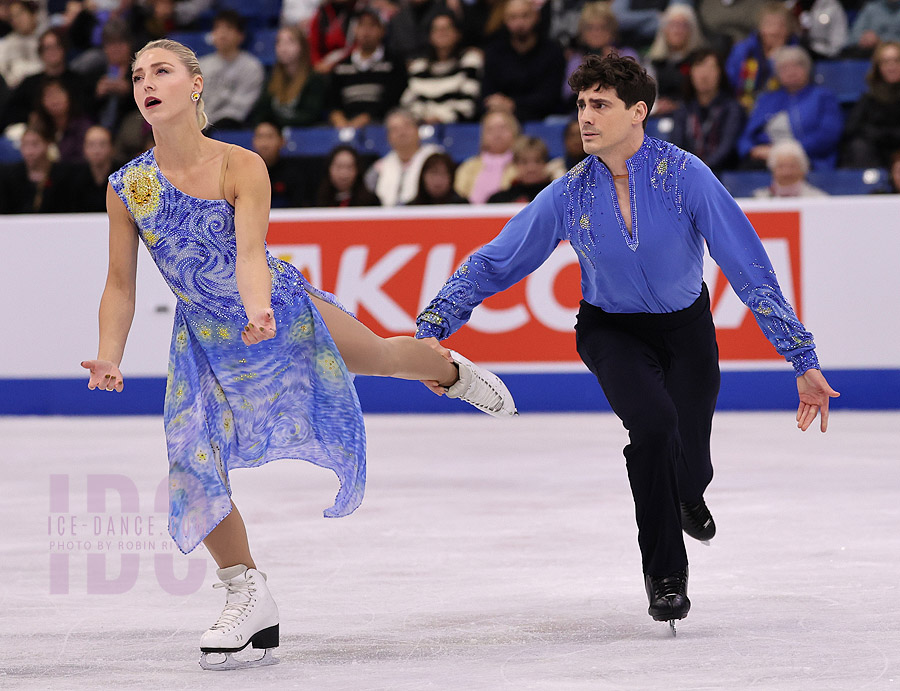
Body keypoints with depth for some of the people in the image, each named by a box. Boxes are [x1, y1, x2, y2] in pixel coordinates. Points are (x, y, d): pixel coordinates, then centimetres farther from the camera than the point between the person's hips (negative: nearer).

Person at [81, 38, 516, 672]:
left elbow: (250, 251, -33)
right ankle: (249, 597, 2)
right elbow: (120, 285, -9)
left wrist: (259, 311, -53)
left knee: (382, 356, 12)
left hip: (283, 305, -2)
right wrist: (109, 360, -22)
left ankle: (451, 372, 53)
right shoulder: (126, 188, -14)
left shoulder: (242, 166, -22)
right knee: (191, 459, -11)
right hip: (206, 337, 2)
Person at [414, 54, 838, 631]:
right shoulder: (569, 195, -16)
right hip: (612, 330, 0)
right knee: (653, 422, -27)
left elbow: (751, 270, -20)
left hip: (686, 327, 0)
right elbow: (493, 264, -8)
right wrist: (432, 329, -18)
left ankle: (689, 497, 42)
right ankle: (665, 573, -7)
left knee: (689, 468, -3)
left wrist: (804, 362, -21)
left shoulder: (684, 176, -23)